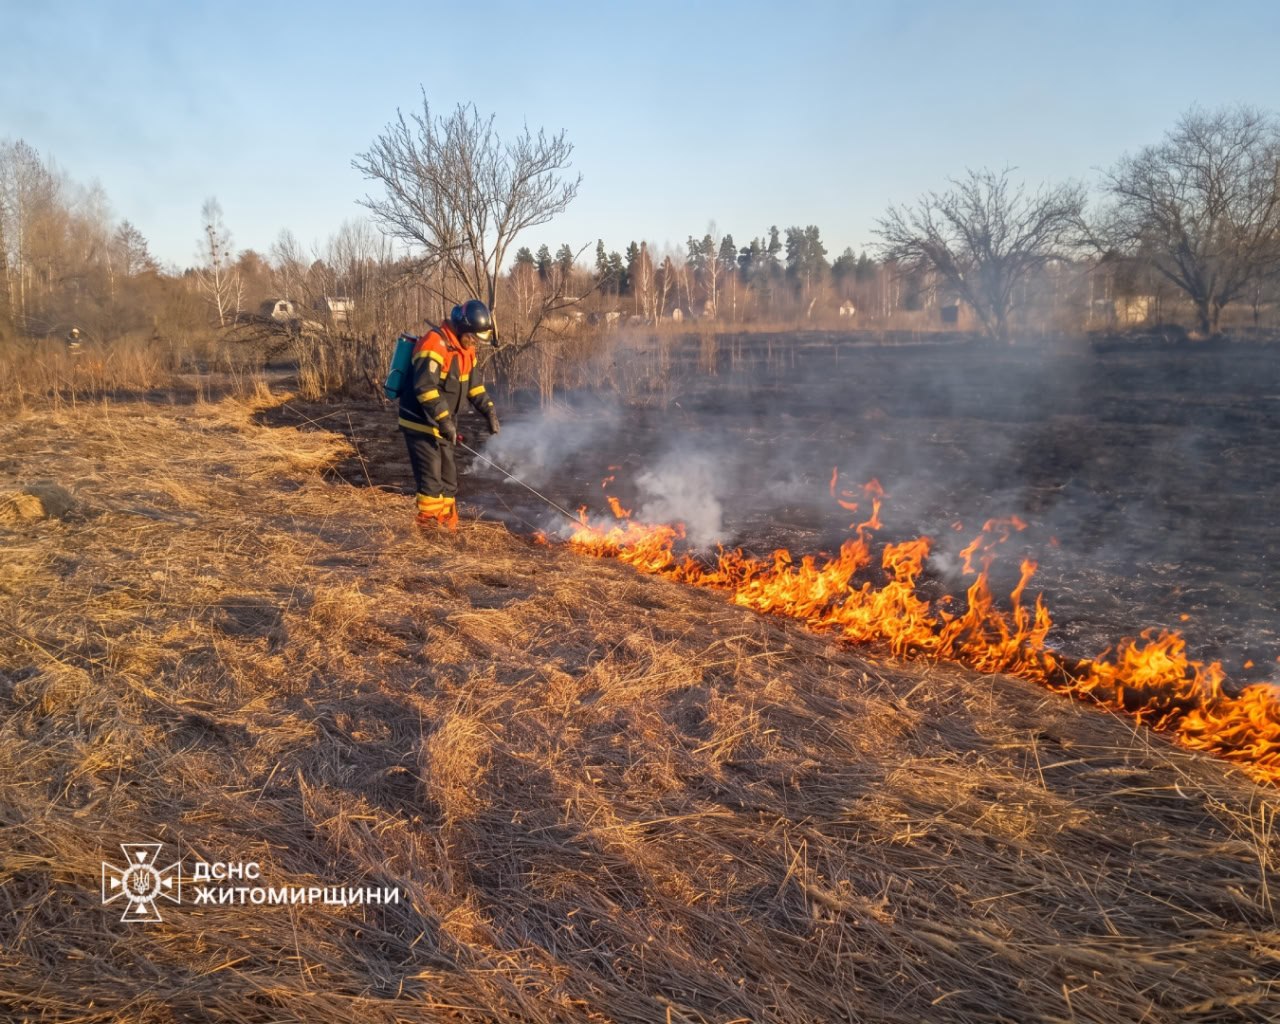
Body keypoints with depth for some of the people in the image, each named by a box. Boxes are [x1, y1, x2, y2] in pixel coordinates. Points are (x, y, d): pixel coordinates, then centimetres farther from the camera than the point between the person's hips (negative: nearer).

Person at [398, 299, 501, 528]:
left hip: (440, 426, 9)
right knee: (431, 477, -9)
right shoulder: (434, 344, -22)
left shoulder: (465, 349, 8)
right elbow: (424, 387, -29)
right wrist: (444, 419, -32)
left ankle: (448, 526, 24)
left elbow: (474, 384, 16)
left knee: (448, 475, 14)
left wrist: (489, 411, 4)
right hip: (420, 424, -9)